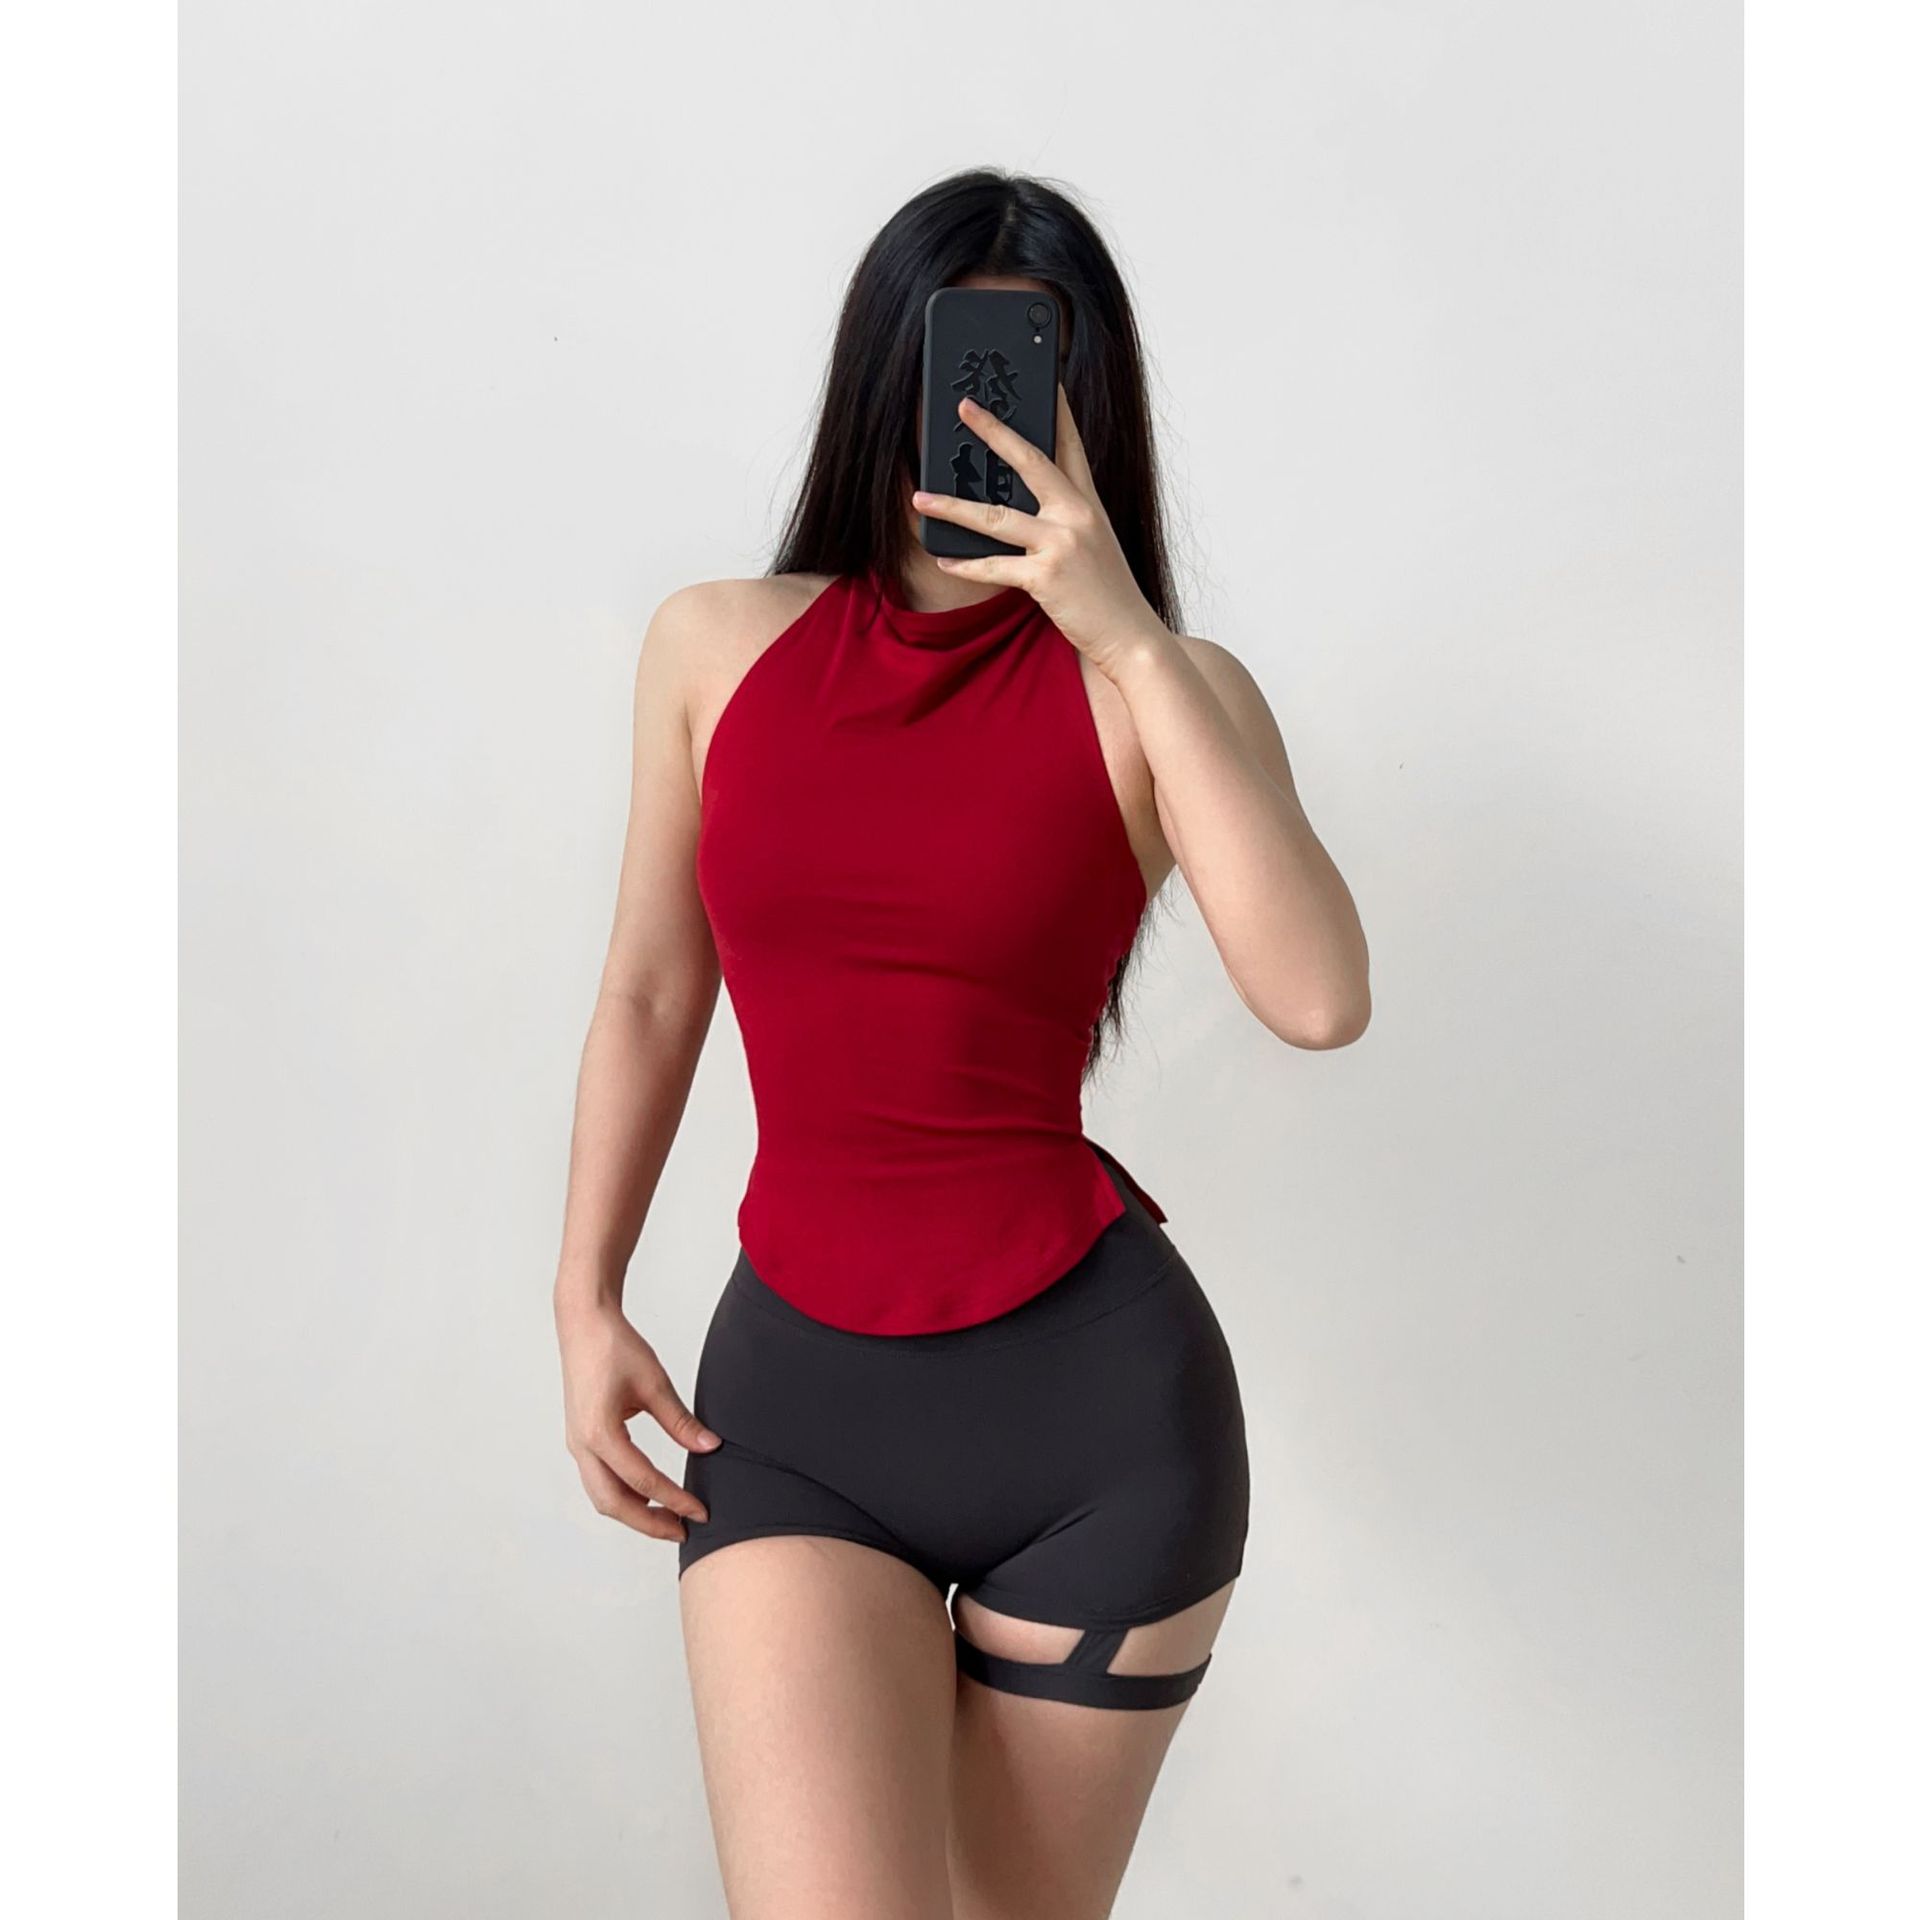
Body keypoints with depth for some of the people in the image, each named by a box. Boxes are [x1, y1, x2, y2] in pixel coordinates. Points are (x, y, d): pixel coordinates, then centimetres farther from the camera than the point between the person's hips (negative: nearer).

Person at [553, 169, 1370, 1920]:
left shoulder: (1156, 687, -3)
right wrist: (587, 1302, 8)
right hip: (792, 1396, 2)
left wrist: (1131, 637, -20)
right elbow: (650, 995, 12)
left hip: (1095, 1392, -1)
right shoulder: (717, 646, 5)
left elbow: (1320, 998, -21)